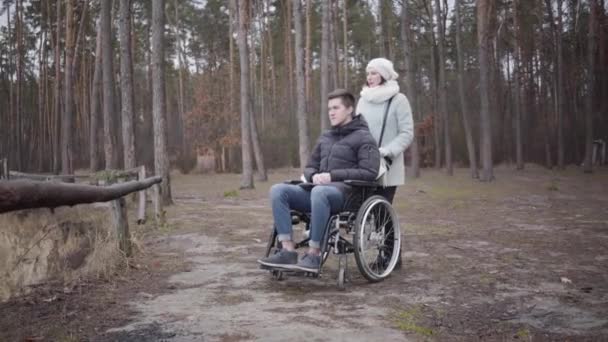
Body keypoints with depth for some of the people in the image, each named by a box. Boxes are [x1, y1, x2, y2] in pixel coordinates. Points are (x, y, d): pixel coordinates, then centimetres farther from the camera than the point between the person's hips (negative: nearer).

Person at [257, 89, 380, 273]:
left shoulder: (363, 138, 3)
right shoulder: (325, 137, 22)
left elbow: (369, 173, -9)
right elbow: (310, 167, 26)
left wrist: (333, 176, -15)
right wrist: (314, 176, -1)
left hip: (344, 192, -6)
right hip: (317, 189, 7)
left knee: (319, 192, -41)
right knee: (278, 190, -18)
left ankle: (314, 254, -31)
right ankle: (288, 251, -24)